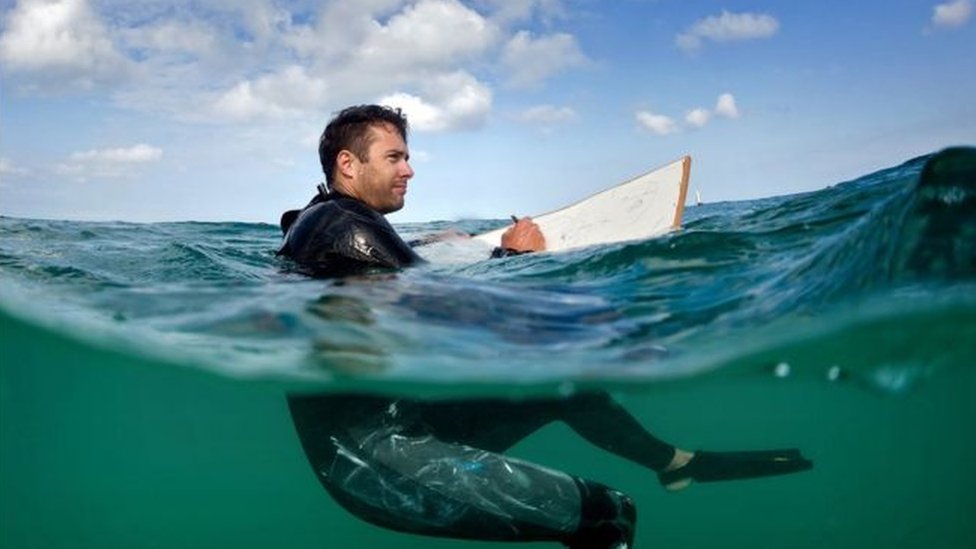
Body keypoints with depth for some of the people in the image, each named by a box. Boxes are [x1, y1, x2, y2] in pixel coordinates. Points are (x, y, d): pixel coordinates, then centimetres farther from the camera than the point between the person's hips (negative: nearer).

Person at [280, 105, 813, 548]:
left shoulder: (327, 224, 17)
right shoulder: (343, 226, -16)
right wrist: (510, 257, -5)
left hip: (396, 424, 11)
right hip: (373, 460, -11)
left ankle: (673, 460, 34)